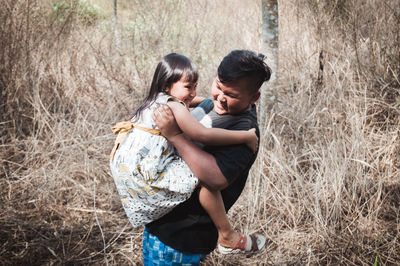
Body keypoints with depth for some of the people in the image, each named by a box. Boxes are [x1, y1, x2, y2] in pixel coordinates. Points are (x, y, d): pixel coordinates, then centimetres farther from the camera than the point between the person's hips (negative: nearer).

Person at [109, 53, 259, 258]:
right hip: (142, 173, -11)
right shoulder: (173, 107, -16)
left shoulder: (158, 101, 15)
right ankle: (227, 237, -3)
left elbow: (192, 101, 36)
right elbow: (204, 135, -26)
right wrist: (246, 136, -19)